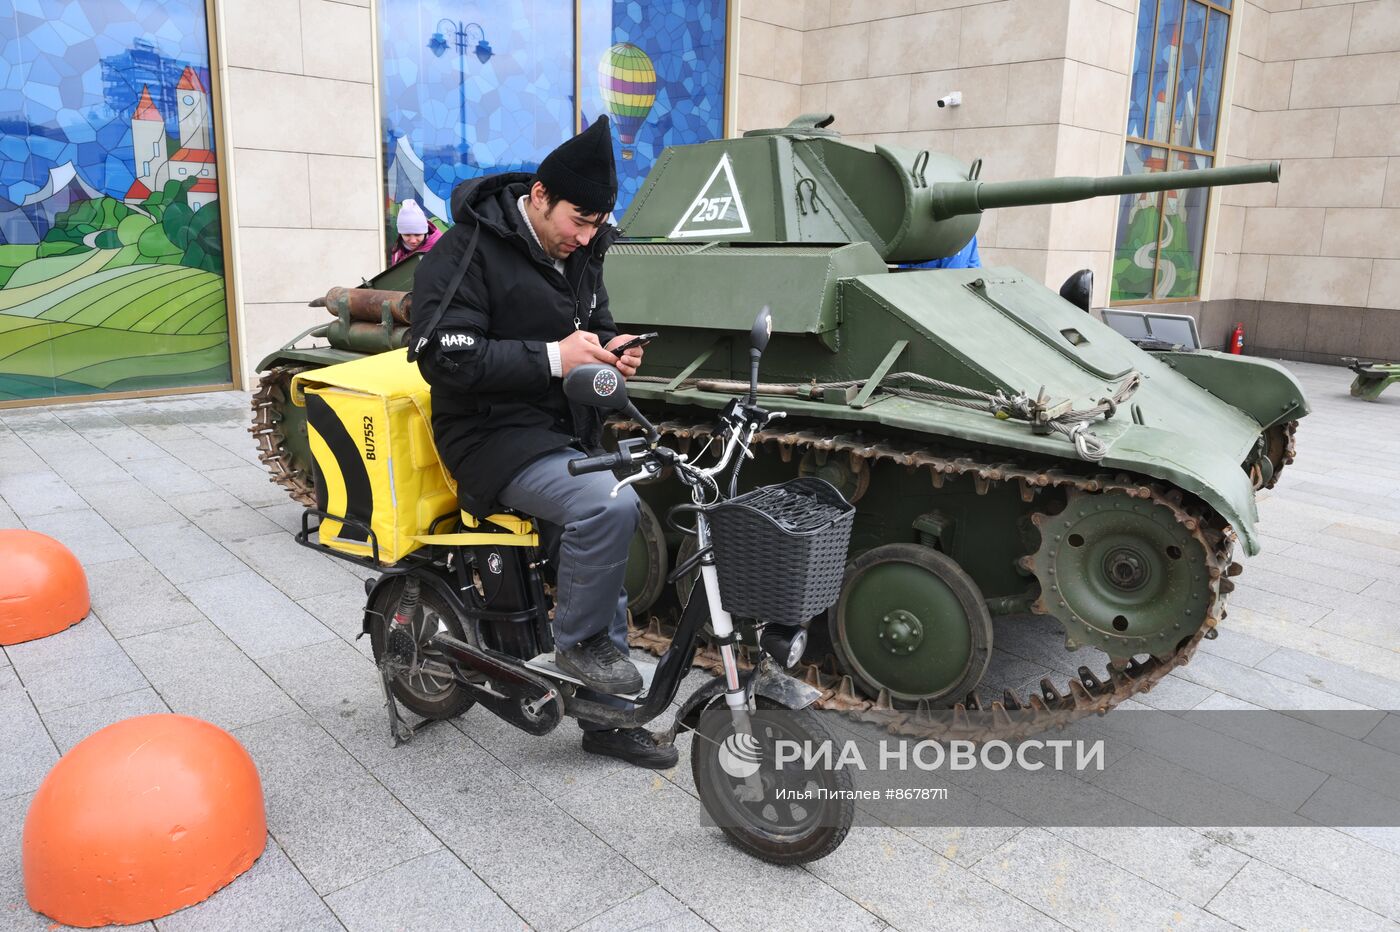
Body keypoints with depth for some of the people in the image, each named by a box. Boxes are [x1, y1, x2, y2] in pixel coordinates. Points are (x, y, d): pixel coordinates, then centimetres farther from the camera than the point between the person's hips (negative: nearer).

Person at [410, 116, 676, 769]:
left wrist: (611, 351, -1)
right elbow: (445, 359, -21)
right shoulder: (466, 251, -14)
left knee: (607, 539, 7)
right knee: (609, 506, -31)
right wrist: (552, 358, -25)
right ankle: (577, 643, -5)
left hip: (570, 432, 8)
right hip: (496, 435, -8)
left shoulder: (578, 250, 9)